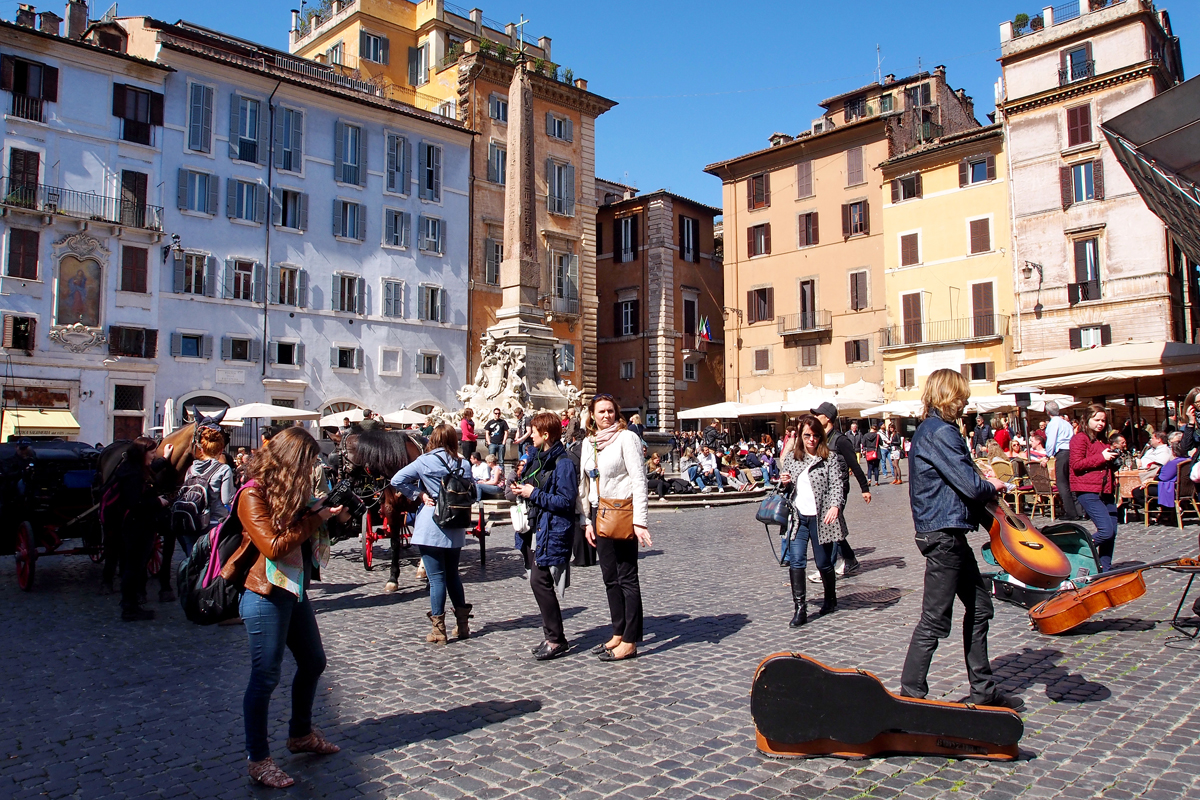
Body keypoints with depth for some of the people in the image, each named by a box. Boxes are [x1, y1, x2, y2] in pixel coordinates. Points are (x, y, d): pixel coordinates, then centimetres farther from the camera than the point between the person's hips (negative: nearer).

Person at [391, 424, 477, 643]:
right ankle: (462, 625, 21)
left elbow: (397, 481, -10)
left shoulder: (425, 461, -6)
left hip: (431, 528, -4)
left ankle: (438, 630, 3)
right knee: (452, 574, 17)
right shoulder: (463, 464, 3)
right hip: (455, 529, 4)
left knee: (436, 578, 0)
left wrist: (419, 495, -4)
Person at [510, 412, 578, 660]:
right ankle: (552, 635, 20)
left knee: (540, 581, -9)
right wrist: (524, 490, 5)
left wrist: (534, 494, -16)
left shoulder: (563, 462, -15)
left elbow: (566, 501, -20)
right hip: (540, 529, 10)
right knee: (539, 581, 10)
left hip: (554, 532, -10)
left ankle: (556, 639, 0)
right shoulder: (541, 458, 15)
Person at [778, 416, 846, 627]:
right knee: (795, 562, -7)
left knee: (823, 563, 9)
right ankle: (800, 608, -2)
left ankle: (831, 599, 35)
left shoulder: (830, 458, -3)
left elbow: (837, 485, -11)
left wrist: (835, 506, -29)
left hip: (821, 517, -3)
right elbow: (786, 485, 20)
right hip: (798, 517, 3)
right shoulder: (791, 457, 9)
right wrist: (784, 482, -4)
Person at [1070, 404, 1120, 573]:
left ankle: (1105, 568, 14)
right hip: (1088, 492, -9)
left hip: (1105, 492, 9)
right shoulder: (1080, 438, -4)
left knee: (1112, 533, 5)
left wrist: (1113, 457, 12)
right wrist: (1101, 457, -18)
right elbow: (1076, 464, -15)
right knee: (1106, 531, -16)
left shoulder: (1104, 441, 22)